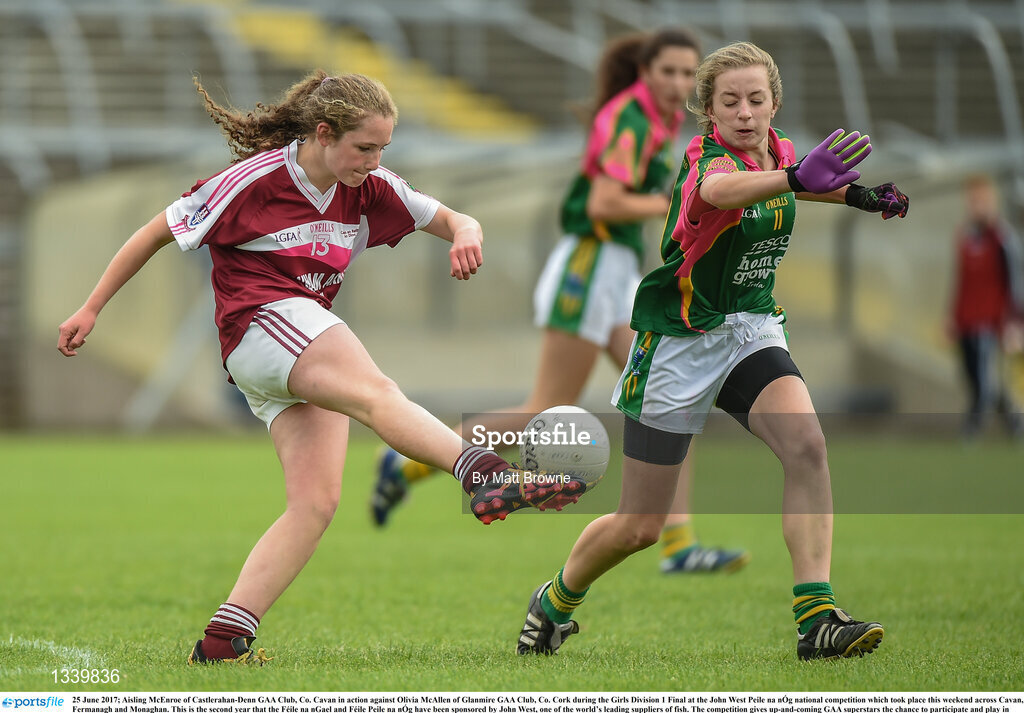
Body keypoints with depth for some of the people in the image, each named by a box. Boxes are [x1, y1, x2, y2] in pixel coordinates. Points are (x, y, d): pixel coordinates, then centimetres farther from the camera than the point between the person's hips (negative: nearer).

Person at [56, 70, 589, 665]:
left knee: (318, 500, -8)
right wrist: (91, 310, 3)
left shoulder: (369, 190, 10)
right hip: (261, 323, -8)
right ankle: (485, 475, -58)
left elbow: (453, 220, 14)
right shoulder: (254, 181, -7)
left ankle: (224, 639, -9)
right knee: (378, 394, -32)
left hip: (313, 356, 8)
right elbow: (157, 235, 1)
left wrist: (466, 235, -13)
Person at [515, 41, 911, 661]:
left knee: (806, 444, -26)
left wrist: (853, 193, 9)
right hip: (680, 341, -5)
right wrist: (796, 178, -71)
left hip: (752, 330, 5)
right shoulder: (706, 160, -24)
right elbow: (721, 189, -52)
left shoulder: (780, 150, -1)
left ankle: (816, 619, -29)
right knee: (639, 527, 4)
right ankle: (556, 602, 35)